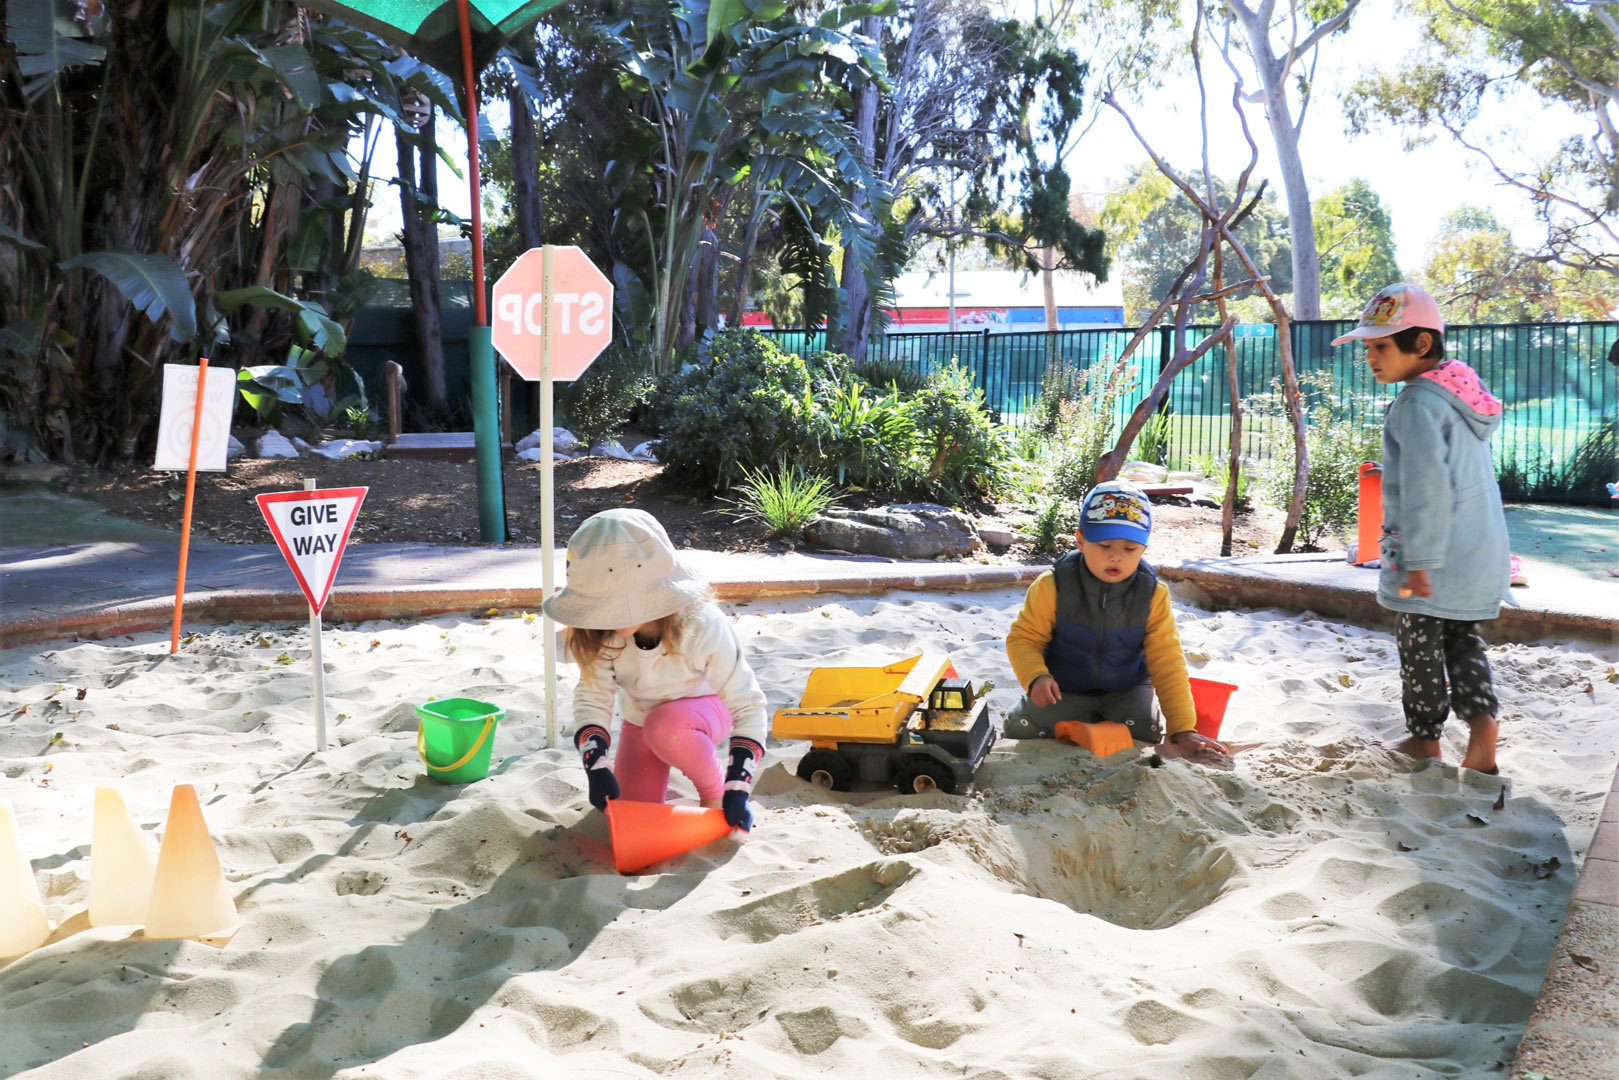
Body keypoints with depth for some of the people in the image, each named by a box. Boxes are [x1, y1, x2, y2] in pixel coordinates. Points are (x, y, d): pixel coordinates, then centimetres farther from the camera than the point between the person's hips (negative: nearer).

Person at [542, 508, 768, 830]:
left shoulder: (704, 627, -35)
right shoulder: (606, 633, -28)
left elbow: (747, 703, -30)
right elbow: (591, 698, -21)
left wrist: (737, 788, -35)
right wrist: (596, 767, -37)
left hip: (703, 710, -3)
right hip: (640, 718, 4)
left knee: (665, 727, -37)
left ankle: (714, 788, -9)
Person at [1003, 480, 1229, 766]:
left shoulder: (1153, 594, -15)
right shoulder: (1054, 586, -19)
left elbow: (1167, 663, -15)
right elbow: (1024, 637, -11)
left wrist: (1182, 729, -23)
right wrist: (1036, 676, -33)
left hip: (1126, 691, 1)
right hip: (1065, 690, -1)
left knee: (1142, 733, -25)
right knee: (1020, 727, -21)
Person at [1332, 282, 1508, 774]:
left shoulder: (1418, 404, -19)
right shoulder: (1461, 392, 10)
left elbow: (1426, 488, -25)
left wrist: (1419, 561, -24)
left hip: (1433, 555, -9)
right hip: (1480, 550, 9)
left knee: (1420, 646, 7)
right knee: (1460, 635, 21)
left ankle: (1425, 738, 18)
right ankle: (1480, 717, 7)